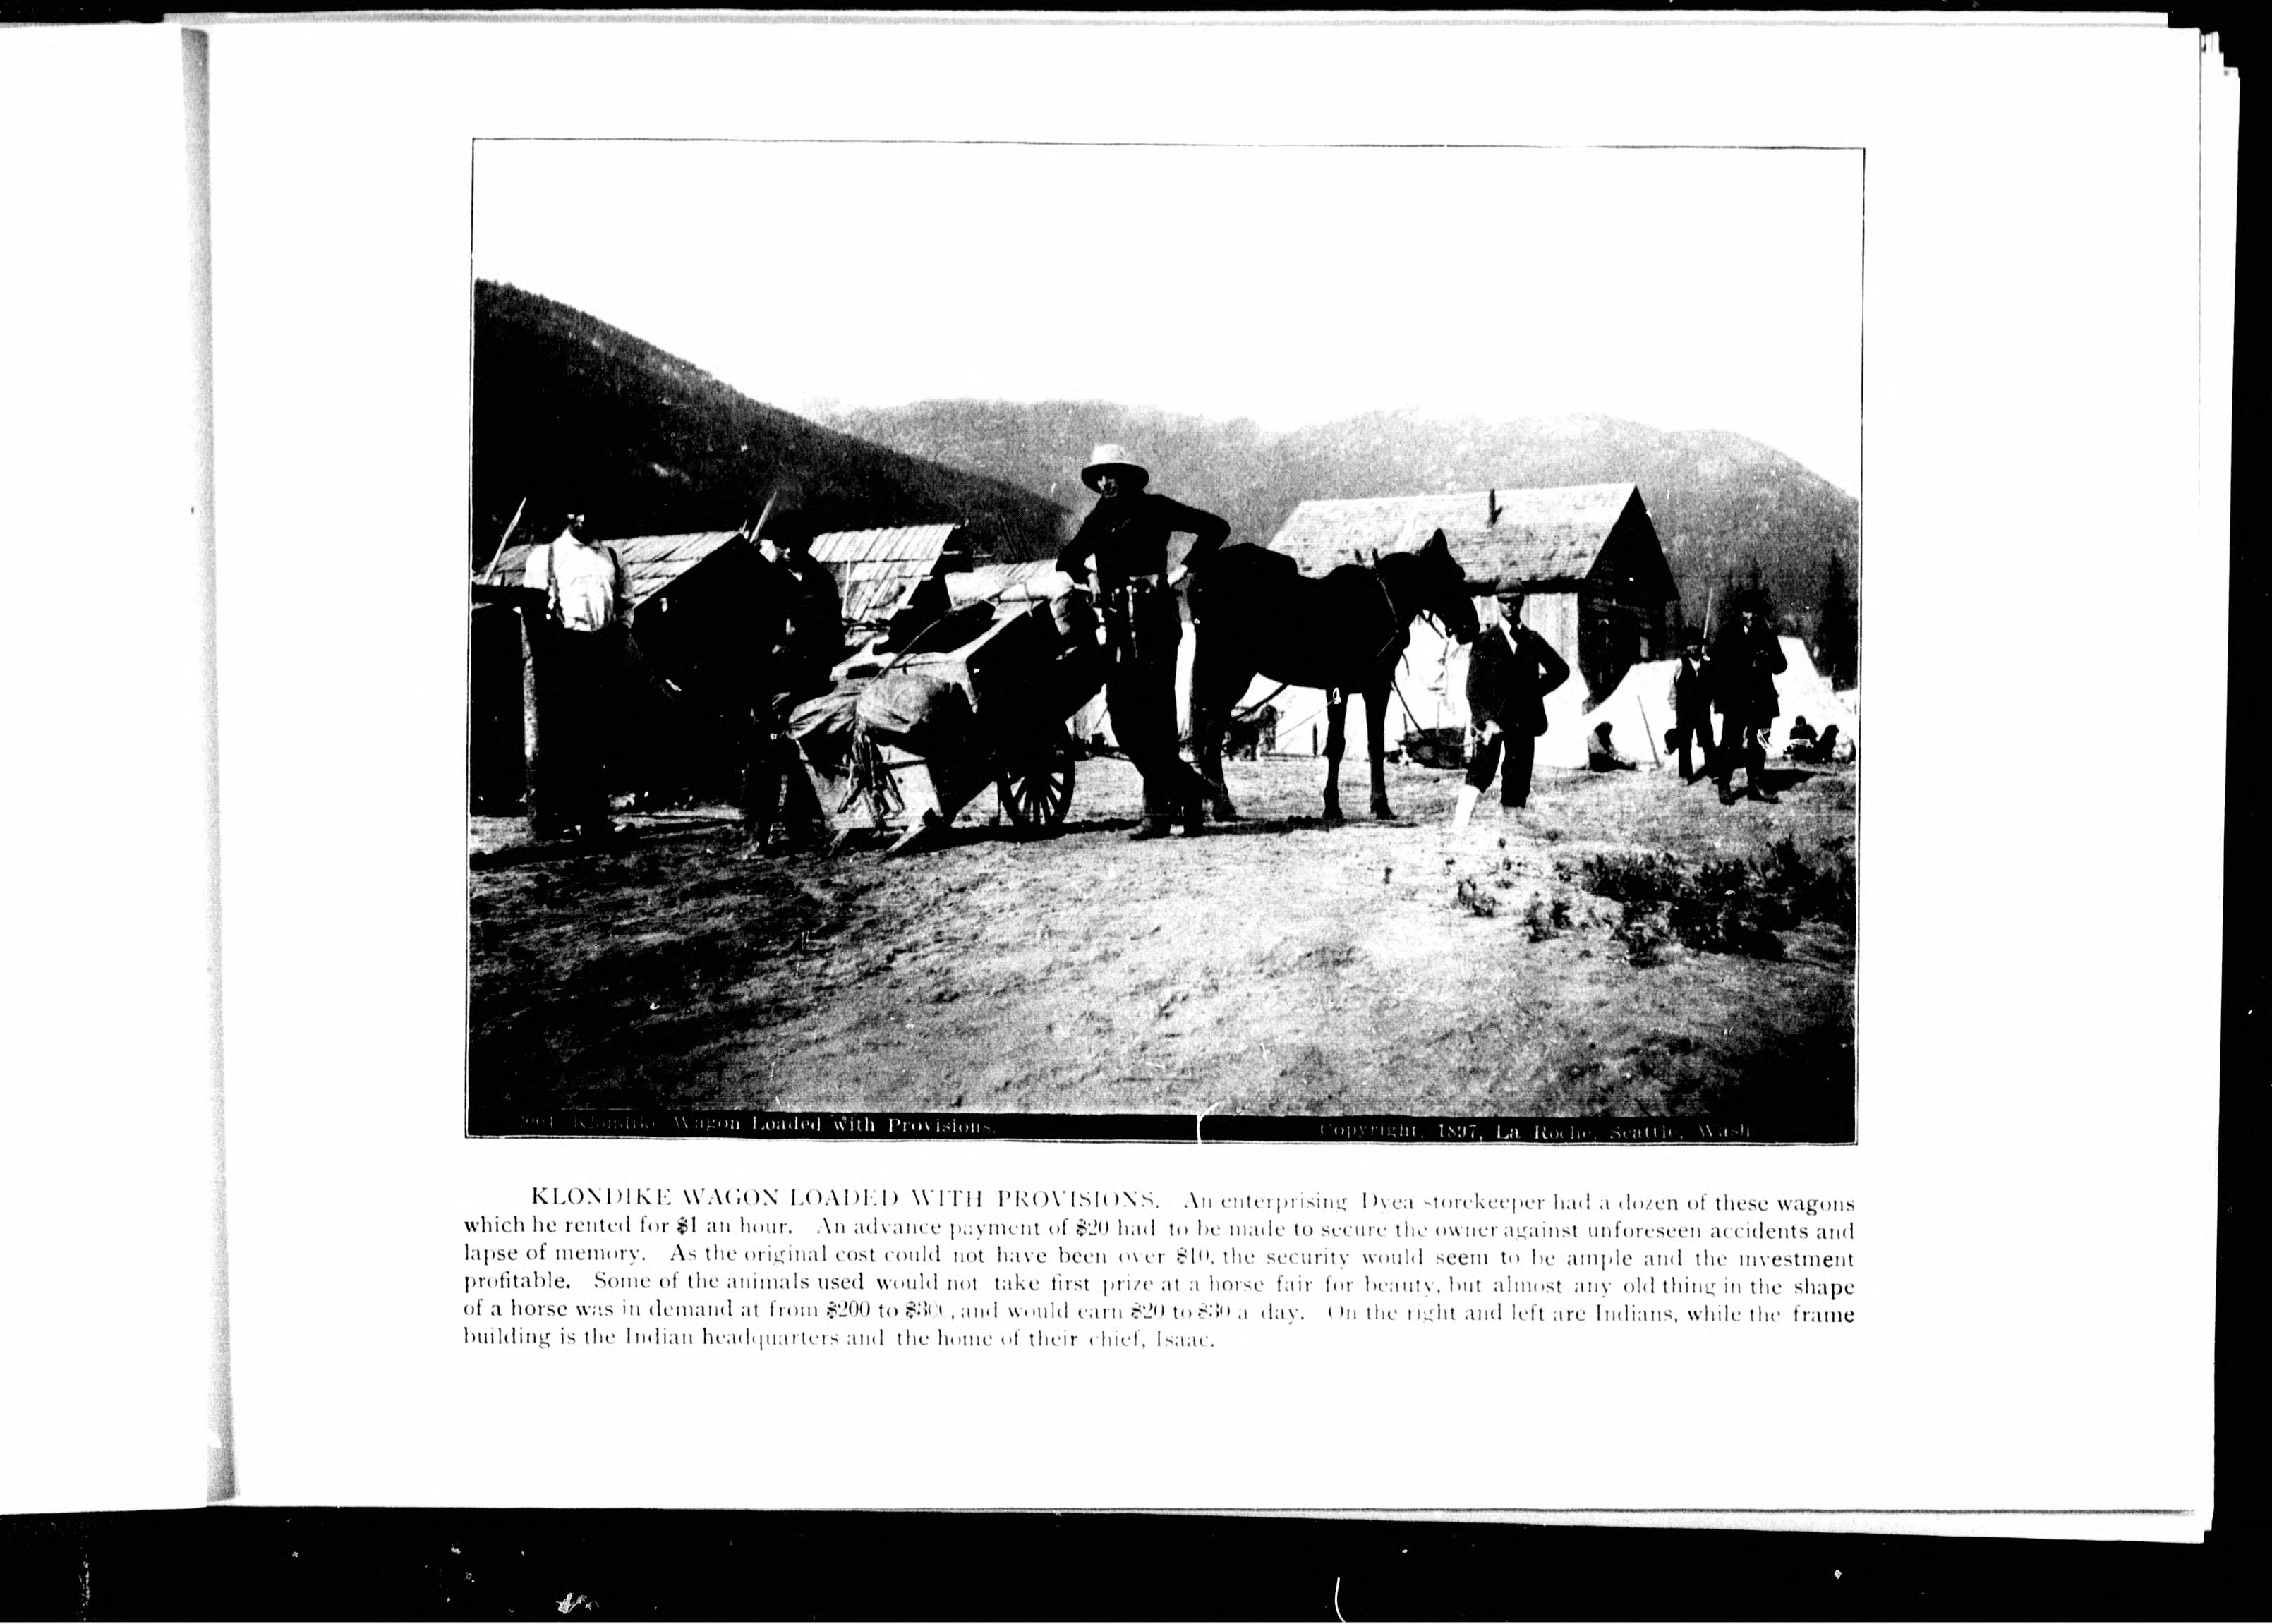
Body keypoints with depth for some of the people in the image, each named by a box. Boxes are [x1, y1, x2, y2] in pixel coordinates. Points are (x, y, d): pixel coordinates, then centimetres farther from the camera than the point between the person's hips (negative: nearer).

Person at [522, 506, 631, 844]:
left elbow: (626, 604, 20)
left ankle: (594, 816, 8)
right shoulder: (544, 555, 8)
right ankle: (547, 817, -3)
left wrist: (619, 633, 4)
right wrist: (547, 644, -9)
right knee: (555, 737, -5)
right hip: (561, 650, -3)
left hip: (603, 650, 3)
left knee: (597, 739, 4)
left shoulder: (612, 557, 19)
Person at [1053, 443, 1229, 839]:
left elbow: (1214, 528, -1)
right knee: (1123, 719, 4)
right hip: (1117, 625, 6)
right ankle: (1189, 785, 20)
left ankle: (1158, 810, -6)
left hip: (1153, 618, -6)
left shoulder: (1153, 509, 1)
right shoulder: (1099, 520, 16)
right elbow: (1069, 560, 25)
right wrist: (1081, 579, 5)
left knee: (1154, 714, -8)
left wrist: (1185, 571, -7)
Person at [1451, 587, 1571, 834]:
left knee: (1518, 782, 0)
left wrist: (1537, 690, 11)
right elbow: (1473, 687, -2)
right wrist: (1486, 720, -14)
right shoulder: (1485, 642, 4)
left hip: (1524, 721, 4)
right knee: (1482, 770, -21)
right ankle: (1459, 826, -29)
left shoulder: (1533, 641, 13)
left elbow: (1561, 670, 25)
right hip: (1493, 718, -4)